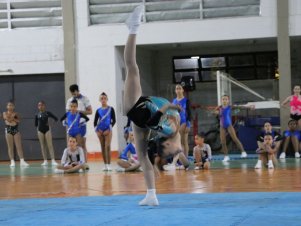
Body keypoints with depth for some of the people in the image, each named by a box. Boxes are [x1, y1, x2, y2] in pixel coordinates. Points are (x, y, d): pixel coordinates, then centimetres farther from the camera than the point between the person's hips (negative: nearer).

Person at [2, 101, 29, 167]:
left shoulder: (16, 113, 11)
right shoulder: (5, 113, 4)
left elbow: (18, 121, -3)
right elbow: (8, 119, -12)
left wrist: (12, 118, -12)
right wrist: (13, 114, -4)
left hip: (16, 130, 2)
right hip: (8, 130, -2)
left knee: (19, 146, -4)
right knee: (10, 147, 0)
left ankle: (22, 161, -8)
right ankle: (12, 161, 2)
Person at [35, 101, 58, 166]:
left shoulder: (47, 113, -3)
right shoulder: (37, 115, 3)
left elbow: (56, 118, 0)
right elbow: (35, 124, 14)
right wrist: (37, 127, 3)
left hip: (47, 129, -3)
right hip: (40, 130, 3)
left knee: (50, 145, -7)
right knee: (43, 146, 5)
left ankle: (53, 160, -12)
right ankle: (45, 161, 7)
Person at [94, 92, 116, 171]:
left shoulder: (111, 109, 0)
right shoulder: (98, 110, 6)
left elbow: (114, 120, -1)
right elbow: (95, 122, 10)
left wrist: (109, 129, -11)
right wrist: (96, 129, -5)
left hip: (108, 130, -3)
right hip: (100, 130, 3)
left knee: (108, 146, -12)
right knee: (103, 147, 5)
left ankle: (109, 165, -11)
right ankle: (105, 165, 10)